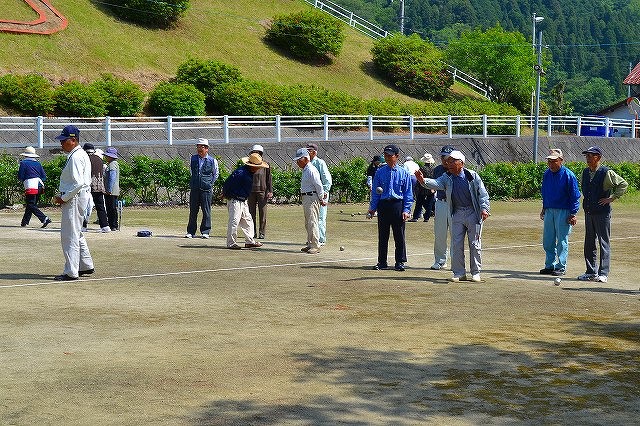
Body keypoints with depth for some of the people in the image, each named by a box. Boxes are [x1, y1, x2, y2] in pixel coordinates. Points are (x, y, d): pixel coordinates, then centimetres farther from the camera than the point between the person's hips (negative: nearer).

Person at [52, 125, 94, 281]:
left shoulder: (76, 157, -17)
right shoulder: (80, 155, 16)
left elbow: (78, 183, -24)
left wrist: (63, 198, -17)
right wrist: (63, 196, 15)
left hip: (74, 198, -11)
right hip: (75, 199, 11)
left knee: (70, 236, -8)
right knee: (76, 234, 20)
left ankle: (71, 272, -5)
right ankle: (86, 266, 27)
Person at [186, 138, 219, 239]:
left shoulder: (212, 161, 1)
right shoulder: (193, 158, 9)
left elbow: (216, 174, 15)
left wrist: (210, 183, 9)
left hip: (206, 189, -3)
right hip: (194, 188, 3)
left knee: (206, 211, 0)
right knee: (193, 211, 5)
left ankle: (205, 232, 8)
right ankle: (190, 232, 10)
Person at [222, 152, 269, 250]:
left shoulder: (250, 173, 7)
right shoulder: (240, 173, -24)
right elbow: (228, 183, -20)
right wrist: (225, 194, -6)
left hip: (243, 201, 10)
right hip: (235, 200, -10)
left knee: (247, 220, 13)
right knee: (234, 221, -9)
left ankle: (250, 241, 20)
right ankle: (231, 243, -3)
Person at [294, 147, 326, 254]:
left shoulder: (311, 170, -16)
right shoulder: (305, 170, 16)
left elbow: (319, 185, -16)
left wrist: (321, 199, -11)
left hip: (312, 198, -11)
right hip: (305, 198, 11)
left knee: (312, 222, -11)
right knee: (308, 223, 15)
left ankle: (315, 246, -9)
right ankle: (310, 244, 22)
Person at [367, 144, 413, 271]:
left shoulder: (404, 173, 0)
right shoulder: (380, 172, 5)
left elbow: (408, 193, 1)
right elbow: (375, 192, 8)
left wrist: (406, 210, -6)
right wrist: (372, 208, 3)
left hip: (398, 205, -2)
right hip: (383, 205, 2)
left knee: (399, 236, 3)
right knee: (382, 235, 7)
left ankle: (400, 262, 12)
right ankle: (382, 262, 16)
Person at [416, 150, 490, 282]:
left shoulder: (472, 176, -4)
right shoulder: (447, 178, 3)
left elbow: (483, 193, -3)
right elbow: (436, 183, -15)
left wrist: (484, 208, -15)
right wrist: (423, 180, -34)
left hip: (473, 213, -3)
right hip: (457, 213, 3)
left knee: (475, 244, 2)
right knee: (456, 245, 3)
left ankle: (476, 273, 13)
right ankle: (459, 273, 12)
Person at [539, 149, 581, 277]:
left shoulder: (568, 175, -11)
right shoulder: (547, 174, 8)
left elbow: (575, 196, -9)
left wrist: (573, 214, -12)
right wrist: (544, 208, 17)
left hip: (563, 211, -6)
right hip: (549, 211, 6)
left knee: (562, 241, -2)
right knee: (547, 241, 8)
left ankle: (561, 267, 4)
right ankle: (549, 265, 17)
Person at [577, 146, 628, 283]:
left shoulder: (606, 173, -11)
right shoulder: (585, 172, 10)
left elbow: (623, 184, -8)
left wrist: (611, 198, -11)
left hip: (602, 213, -7)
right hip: (588, 212, 7)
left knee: (604, 243, -2)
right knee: (589, 243, 10)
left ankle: (603, 274, 0)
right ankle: (591, 272, 18)